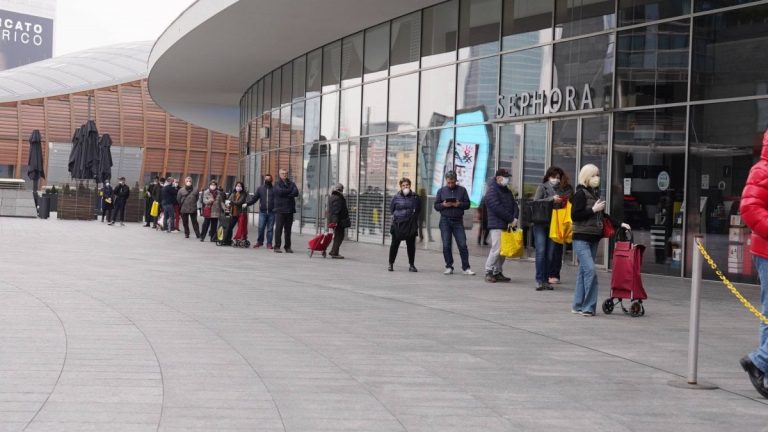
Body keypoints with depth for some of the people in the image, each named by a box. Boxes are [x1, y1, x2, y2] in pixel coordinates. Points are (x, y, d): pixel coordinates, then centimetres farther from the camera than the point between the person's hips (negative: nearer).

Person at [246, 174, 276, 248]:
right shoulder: (260, 188, 11)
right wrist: (246, 203, -8)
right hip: (262, 212, 1)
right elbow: (254, 198, 7)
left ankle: (269, 243, 8)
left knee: (270, 229, 2)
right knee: (261, 228, -1)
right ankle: (259, 242, 14)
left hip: (271, 212, -1)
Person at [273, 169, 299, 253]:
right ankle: (277, 247, -4)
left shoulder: (291, 184, 14)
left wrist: (285, 194, -11)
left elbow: (296, 192, -2)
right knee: (278, 228, -6)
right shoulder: (277, 184, 4)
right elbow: (280, 191, -15)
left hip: (289, 210, 4)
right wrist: (290, 191, -5)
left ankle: (288, 247, 11)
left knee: (288, 229, 6)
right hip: (280, 209, -4)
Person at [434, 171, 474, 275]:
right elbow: (436, 206, 8)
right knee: (446, 245, 1)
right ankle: (449, 267, 9)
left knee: (462, 245, -5)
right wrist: (443, 205, -13)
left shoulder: (462, 190, 6)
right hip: (445, 221, 1)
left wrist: (459, 204, -15)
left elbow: (467, 204, 4)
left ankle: (465, 268, 0)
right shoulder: (441, 191, 9)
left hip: (458, 221, -1)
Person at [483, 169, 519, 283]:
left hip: (507, 226, 8)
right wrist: (511, 219, -15)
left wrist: (515, 219, -6)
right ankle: (489, 272, -5)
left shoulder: (507, 191, 20)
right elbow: (497, 208, -17)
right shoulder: (492, 191, -7)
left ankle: (497, 272, 14)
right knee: (496, 249, -13)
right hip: (496, 225, -8)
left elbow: (514, 205, 13)